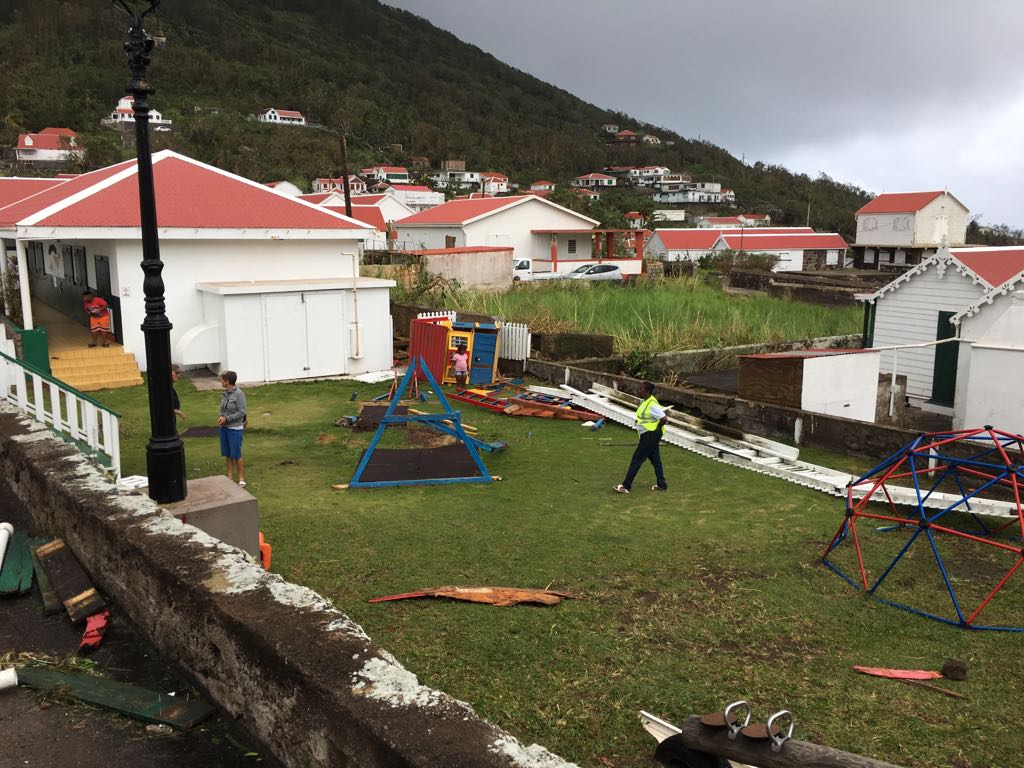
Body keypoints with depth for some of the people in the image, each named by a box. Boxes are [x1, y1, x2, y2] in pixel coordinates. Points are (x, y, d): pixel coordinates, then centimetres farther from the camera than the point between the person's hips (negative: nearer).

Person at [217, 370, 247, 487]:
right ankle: (230, 477, 19)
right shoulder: (225, 394, 6)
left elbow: (242, 412, -14)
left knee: (236, 455, -1)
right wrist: (220, 417, -5)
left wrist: (227, 418, -17)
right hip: (224, 428, 6)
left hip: (235, 428, -6)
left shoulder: (239, 394, -14)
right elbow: (222, 409, 16)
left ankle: (241, 479, 10)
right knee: (228, 454, 10)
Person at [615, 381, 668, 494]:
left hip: (650, 435, -10)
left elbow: (664, 419, -26)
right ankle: (661, 485, 25)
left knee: (636, 459, -6)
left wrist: (657, 428, -11)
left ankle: (626, 486, -2)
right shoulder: (645, 401, 8)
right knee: (655, 460, 16)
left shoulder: (652, 404, -22)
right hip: (648, 436, 10)